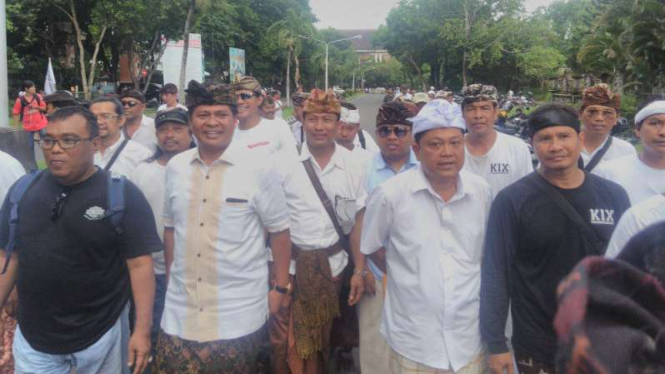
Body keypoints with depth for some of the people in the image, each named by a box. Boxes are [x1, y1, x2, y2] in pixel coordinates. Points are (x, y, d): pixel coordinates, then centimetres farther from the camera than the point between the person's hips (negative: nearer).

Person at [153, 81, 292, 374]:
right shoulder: (175, 167, 3)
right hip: (181, 309, 4)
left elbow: (279, 231, -2)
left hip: (239, 311, -3)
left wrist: (281, 288, 0)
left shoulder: (259, 170, -9)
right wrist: (169, 281, 15)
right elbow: (170, 227, 13)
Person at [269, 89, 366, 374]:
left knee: (321, 339, 17)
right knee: (287, 343, 5)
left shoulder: (353, 166, -3)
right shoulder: (284, 162, -7)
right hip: (289, 263, -1)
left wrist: (359, 270, -1)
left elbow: (358, 221, 1)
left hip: (331, 264, 2)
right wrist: (272, 267, -8)